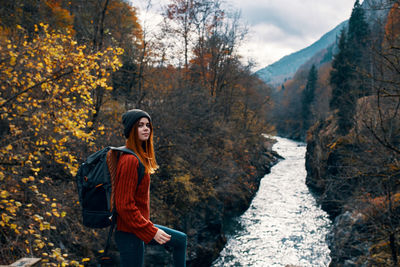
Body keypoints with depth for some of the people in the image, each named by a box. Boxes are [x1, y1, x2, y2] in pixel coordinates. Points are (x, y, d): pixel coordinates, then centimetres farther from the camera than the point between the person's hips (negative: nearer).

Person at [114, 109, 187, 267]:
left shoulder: (141, 157, 8)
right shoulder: (130, 160, -23)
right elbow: (124, 205, -25)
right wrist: (151, 231, -20)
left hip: (139, 225, 10)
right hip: (129, 232, -10)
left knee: (180, 239, 20)